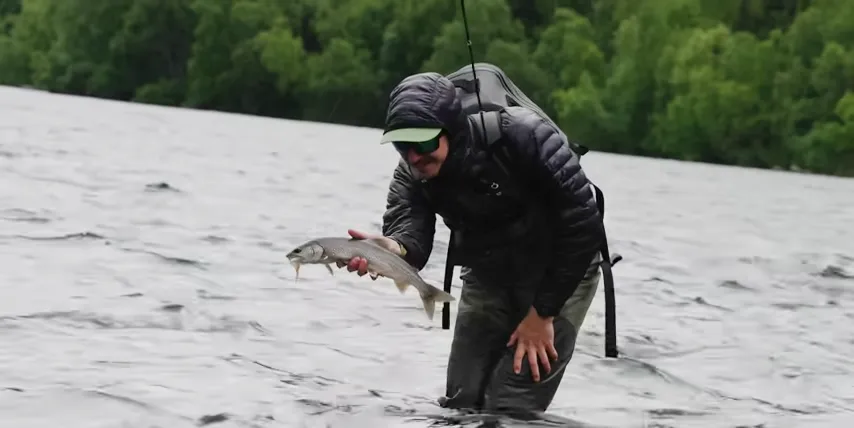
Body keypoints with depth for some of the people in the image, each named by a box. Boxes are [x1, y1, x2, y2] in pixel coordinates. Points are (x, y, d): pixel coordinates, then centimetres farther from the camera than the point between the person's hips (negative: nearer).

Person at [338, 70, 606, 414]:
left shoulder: (523, 137, -31)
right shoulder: (411, 171, -15)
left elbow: (583, 227, -26)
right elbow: (409, 229, -33)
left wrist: (543, 312, -23)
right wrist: (394, 249, -58)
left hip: (560, 272, -5)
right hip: (488, 277, 5)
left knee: (510, 410, -14)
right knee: (461, 404, 5)